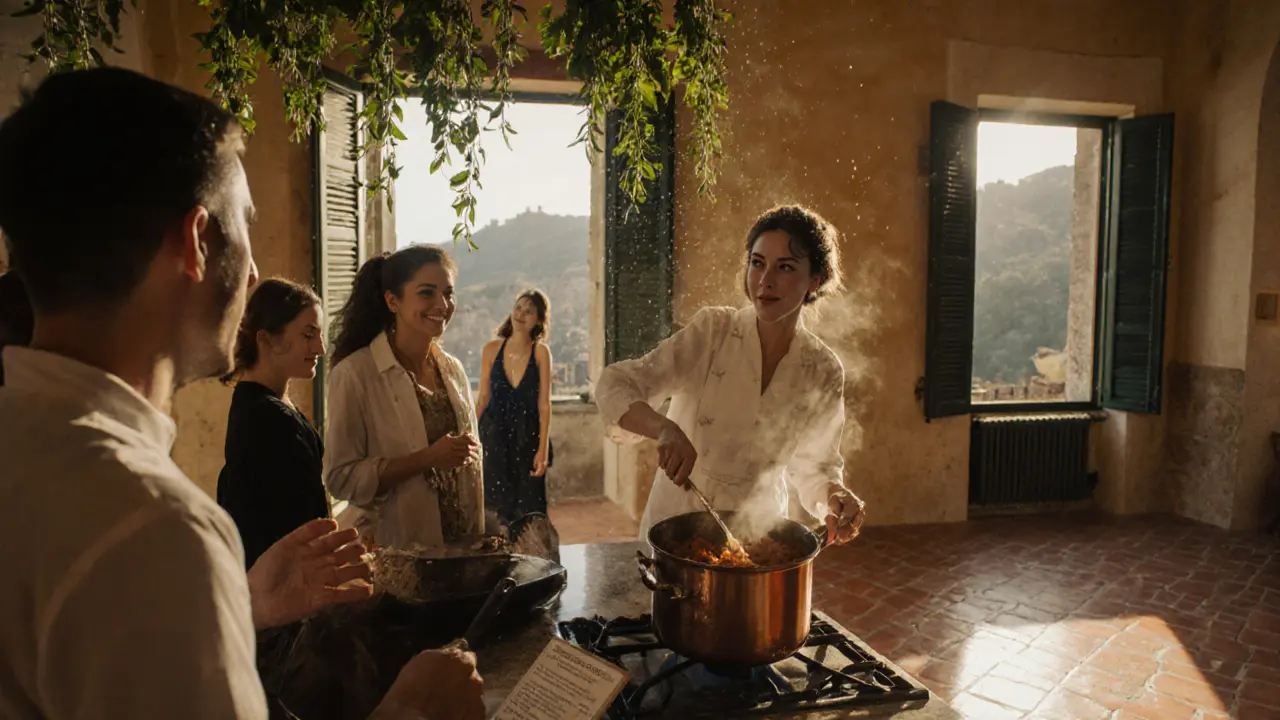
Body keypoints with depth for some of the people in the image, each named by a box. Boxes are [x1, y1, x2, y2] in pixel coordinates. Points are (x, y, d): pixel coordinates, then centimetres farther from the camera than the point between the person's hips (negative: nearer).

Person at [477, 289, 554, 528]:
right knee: (500, 505, 9)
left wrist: (543, 449, -12)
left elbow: (544, 404, -6)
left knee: (528, 509, 5)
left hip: (528, 436, -1)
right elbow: (483, 398, 5)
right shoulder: (492, 349, 1)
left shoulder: (541, 351, -5)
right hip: (495, 435, 2)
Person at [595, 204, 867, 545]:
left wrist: (834, 496, -16)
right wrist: (665, 429, -35)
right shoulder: (712, 331, -13)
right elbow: (615, 386, -17)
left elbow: (813, 465, 5)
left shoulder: (825, 372, -6)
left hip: (757, 535, 1)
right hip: (677, 523, -1)